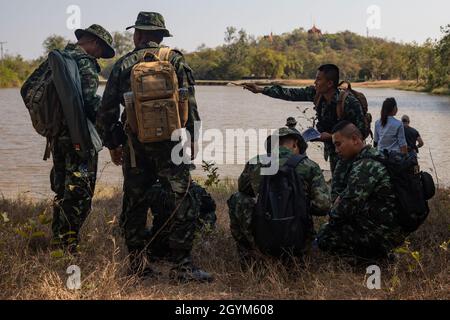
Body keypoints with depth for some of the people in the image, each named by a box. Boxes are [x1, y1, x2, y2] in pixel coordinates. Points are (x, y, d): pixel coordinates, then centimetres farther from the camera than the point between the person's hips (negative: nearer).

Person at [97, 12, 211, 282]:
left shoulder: (124, 64, 7)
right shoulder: (176, 60, 3)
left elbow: (107, 109, 7)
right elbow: (190, 104, -4)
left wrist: (112, 144, 17)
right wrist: (192, 139, 4)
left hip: (135, 146, 2)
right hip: (170, 144, -2)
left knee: (134, 205, 12)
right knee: (183, 204, 1)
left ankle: (139, 264, 16)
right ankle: (183, 265, -2)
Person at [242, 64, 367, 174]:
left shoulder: (350, 103, -25)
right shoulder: (316, 94, -6)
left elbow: (362, 132, -21)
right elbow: (292, 94, 1)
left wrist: (331, 137, -22)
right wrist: (260, 90, 1)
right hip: (333, 152, 6)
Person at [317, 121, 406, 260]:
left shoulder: (365, 166, -22)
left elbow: (348, 205, -21)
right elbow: (336, 188, 17)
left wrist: (331, 221, -3)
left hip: (383, 236, -10)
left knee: (324, 236, -9)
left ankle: (376, 254, -4)